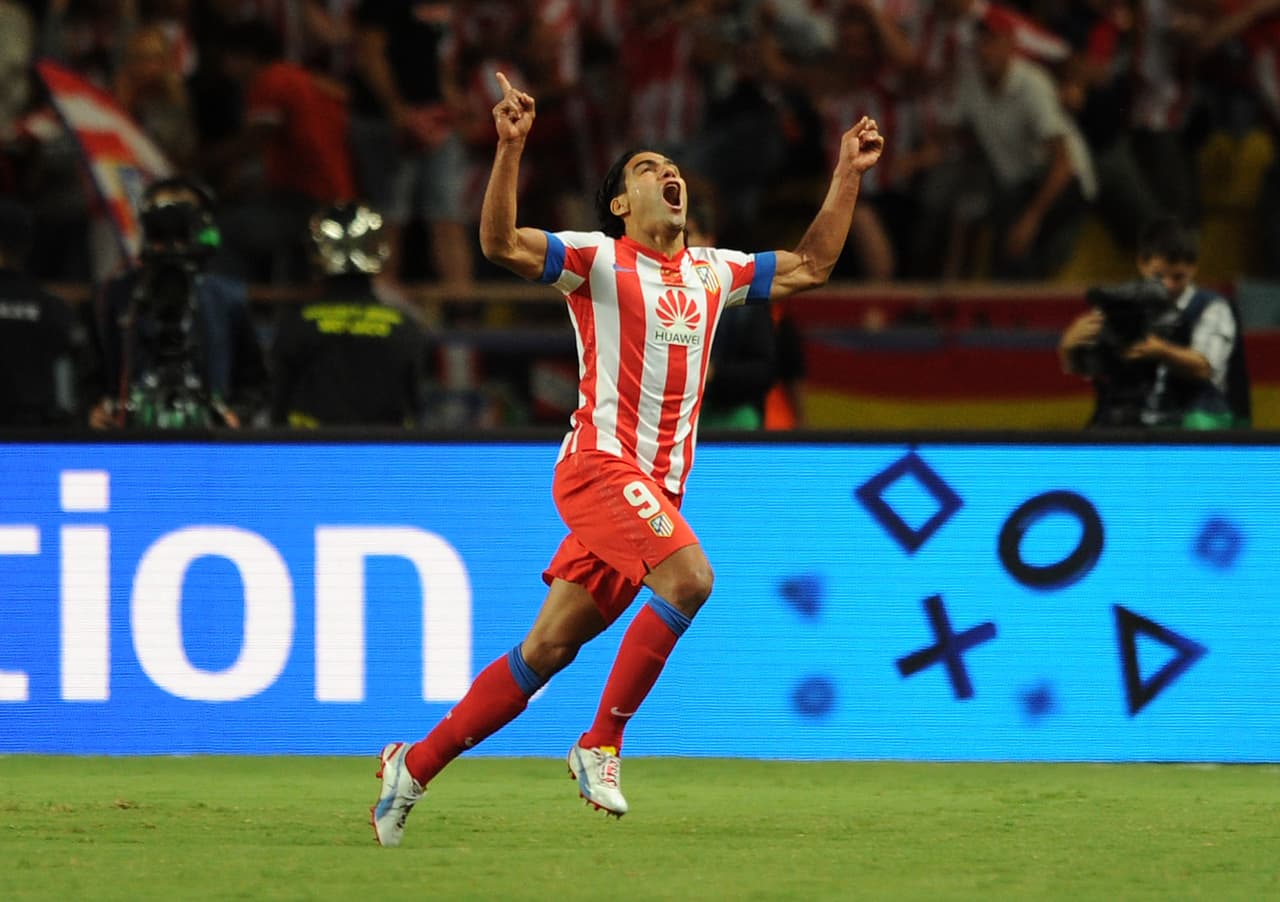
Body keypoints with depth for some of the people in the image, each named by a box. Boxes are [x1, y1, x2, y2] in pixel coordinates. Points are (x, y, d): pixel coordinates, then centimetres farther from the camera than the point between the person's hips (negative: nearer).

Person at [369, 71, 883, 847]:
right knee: (689, 578, -28)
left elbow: (808, 268, 27)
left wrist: (848, 178, 21)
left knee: (550, 649, 4)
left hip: (657, 487, 6)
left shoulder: (710, 272, 18)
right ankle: (601, 742, -17)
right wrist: (511, 148, -26)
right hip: (601, 463, -6)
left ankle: (415, 765, 14)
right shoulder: (599, 259, -1)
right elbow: (502, 243, -15)